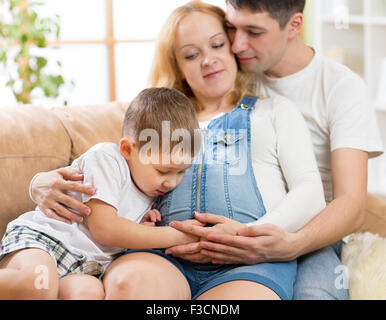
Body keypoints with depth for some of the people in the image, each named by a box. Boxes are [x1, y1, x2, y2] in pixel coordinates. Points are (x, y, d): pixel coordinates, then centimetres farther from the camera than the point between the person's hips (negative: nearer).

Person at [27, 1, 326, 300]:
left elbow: (310, 192, 10)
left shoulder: (275, 111, 25)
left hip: (249, 263, -2)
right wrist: (43, 184, 3)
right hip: (166, 257, 3)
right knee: (128, 284, -36)